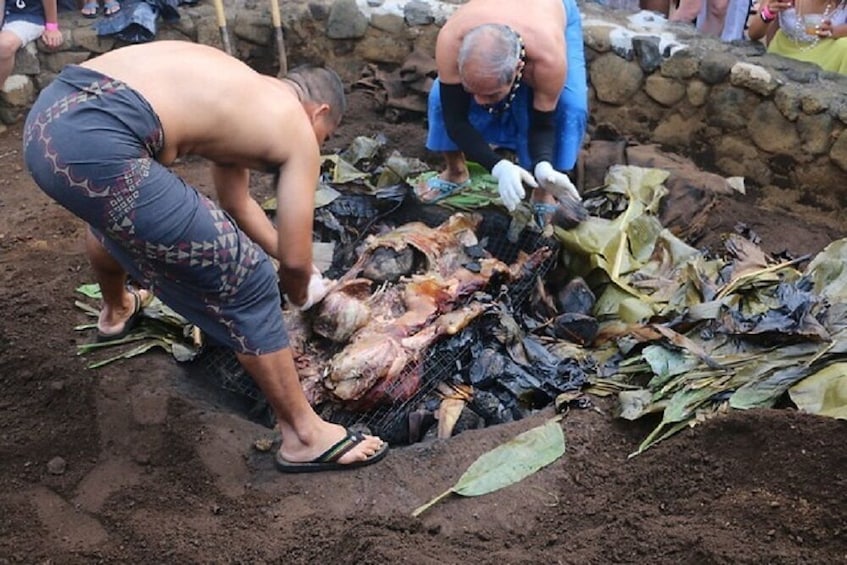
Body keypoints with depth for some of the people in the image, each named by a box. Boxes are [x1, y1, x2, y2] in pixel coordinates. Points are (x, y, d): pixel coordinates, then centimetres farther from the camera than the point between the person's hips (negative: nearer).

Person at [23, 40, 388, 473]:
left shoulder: (240, 93, 30)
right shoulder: (298, 131, 9)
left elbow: (236, 204, 42)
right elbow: (294, 260, 9)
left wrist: (290, 259, 49)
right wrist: (299, 294, 32)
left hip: (48, 115, 10)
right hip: (98, 147, -10)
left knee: (110, 214, 43)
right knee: (246, 282, 2)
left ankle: (116, 310, 72)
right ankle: (304, 435, 14)